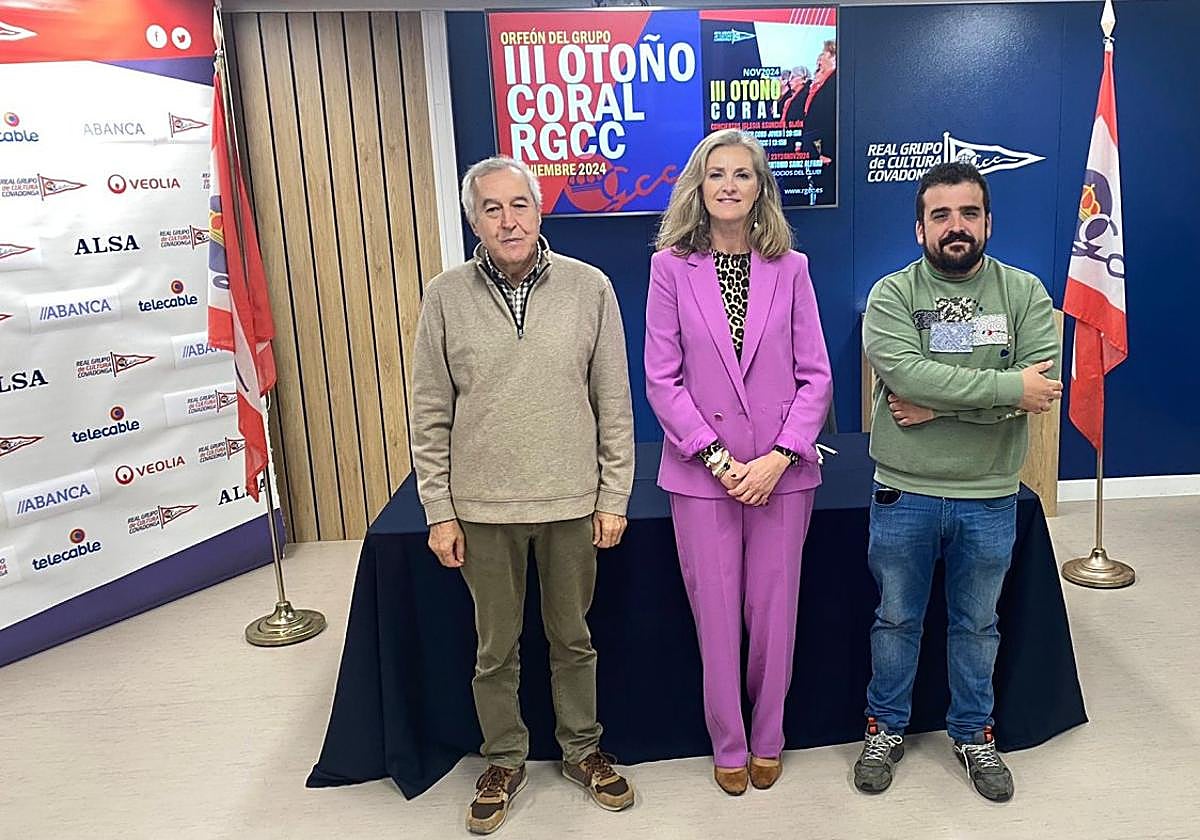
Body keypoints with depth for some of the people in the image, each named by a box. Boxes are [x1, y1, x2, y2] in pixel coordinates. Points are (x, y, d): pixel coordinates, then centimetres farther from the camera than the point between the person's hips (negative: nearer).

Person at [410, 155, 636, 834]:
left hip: (572, 503, 0)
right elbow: (431, 416, 0)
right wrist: (440, 512, -1)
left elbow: (614, 405, 0)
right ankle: (505, 761, 37)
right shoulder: (446, 297, -3)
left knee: (574, 638, 17)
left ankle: (583, 749, 39)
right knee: (496, 647, 15)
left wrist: (613, 498, -1)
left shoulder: (589, 287, -4)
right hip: (483, 508, 0)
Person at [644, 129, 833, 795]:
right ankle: (728, 745, 29)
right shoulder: (671, 267, -1)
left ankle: (768, 740, 32)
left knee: (773, 611, 11)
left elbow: (815, 375, 1)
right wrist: (717, 459, -11)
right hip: (701, 471, -1)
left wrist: (778, 458, -10)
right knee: (716, 615, 8)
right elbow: (661, 378, -4)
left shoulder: (789, 267, 3)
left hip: (781, 471, 1)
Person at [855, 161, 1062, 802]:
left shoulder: (1024, 293, -2)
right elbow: (904, 372, -24)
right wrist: (1006, 387, -22)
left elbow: (1044, 386, -15)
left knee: (976, 625, 18)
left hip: (989, 498, 2)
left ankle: (973, 733, 39)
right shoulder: (891, 294, -7)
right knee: (896, 619, 15)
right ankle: (886, 728, 35)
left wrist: (938, 403, -21)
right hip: (904, 493, -1)